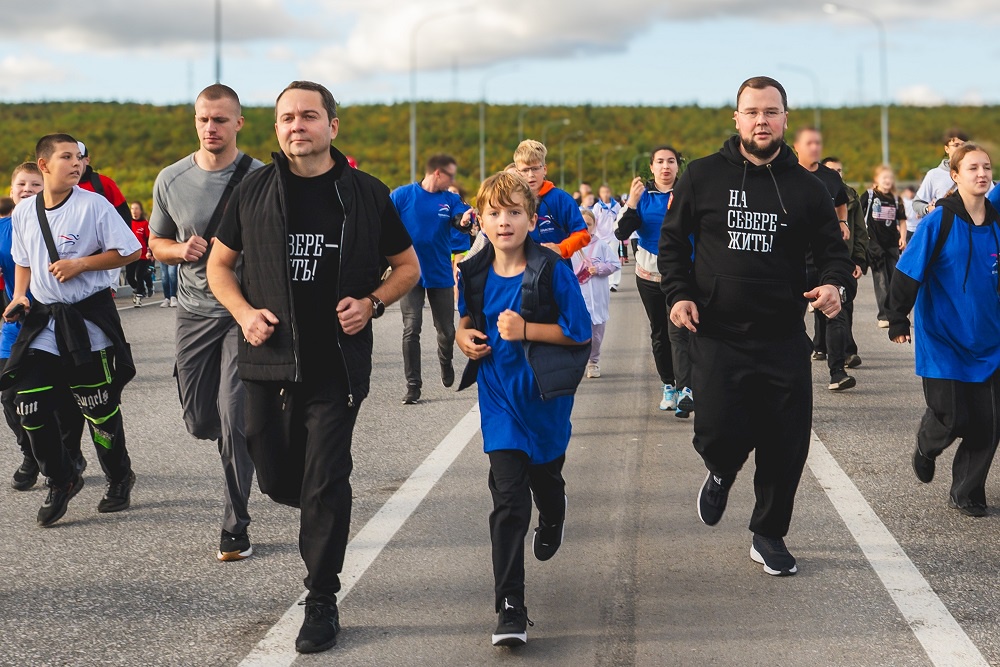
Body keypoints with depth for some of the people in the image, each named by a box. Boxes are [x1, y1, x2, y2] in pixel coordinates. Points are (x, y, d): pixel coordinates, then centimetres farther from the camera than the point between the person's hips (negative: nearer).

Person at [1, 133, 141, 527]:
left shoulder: (93, 205, -10)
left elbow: (130, 251, -9)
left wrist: (80, 264, -17)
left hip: (89, 318, -4)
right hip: (43, 321, 4)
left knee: (100, 409, 5)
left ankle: (119, 479, 28)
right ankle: (61, 481, 19)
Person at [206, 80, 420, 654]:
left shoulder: (366, 194, 0)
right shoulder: (255, 192, 3)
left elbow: (408, 267, 10)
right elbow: (220, 264, 13)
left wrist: (371, 303, -8)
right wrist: (245, 312, -5)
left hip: (337, 367, -2)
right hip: (269, 360, 2)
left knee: (325, 486, -4)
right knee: (277, 479, 8)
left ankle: (322, 602, 9)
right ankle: (322, 517, 43)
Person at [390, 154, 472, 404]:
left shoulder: (451, 200, 2)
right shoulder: (402, 195, -4)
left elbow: (461, 219, -18)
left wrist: (464, 221, -41)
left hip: (441, 274, 2)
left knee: (447, 331, 9)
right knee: (411, 330, -8)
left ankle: (446, 362, 41)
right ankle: (413, 384, -1)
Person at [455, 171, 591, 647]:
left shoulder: (552, 271, -13)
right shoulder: (475, 273, -1)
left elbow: (579, 331, -13)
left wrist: (525, 330, -23)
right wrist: (464, 336, -4)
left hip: (545, 393, -1)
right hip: (499, 397, 1)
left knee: (545, 476, 22)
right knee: (508, 498, -7)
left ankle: (552, 521, 61)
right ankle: (509, 608, -8)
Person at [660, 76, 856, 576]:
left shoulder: (805, 188, 6)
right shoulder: (703, 177, 3)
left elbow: (833, 250, 10)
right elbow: (673, 241, 11)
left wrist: (837, 285, -12)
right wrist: (679, 293, -4)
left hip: (784, 341, 2)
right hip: (717, 336, -2)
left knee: (786, 449, 3)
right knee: (718, 433, -15)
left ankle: (769, 535, 26)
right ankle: (722, 474, 23)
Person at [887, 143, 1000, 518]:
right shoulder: (939, 222, -11)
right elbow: (908, 272, -9)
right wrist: (898, 320, -8)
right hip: (943, 340, -4)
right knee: (951, 417, -2)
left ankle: (967, 493, 17)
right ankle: (926, 450, 34)